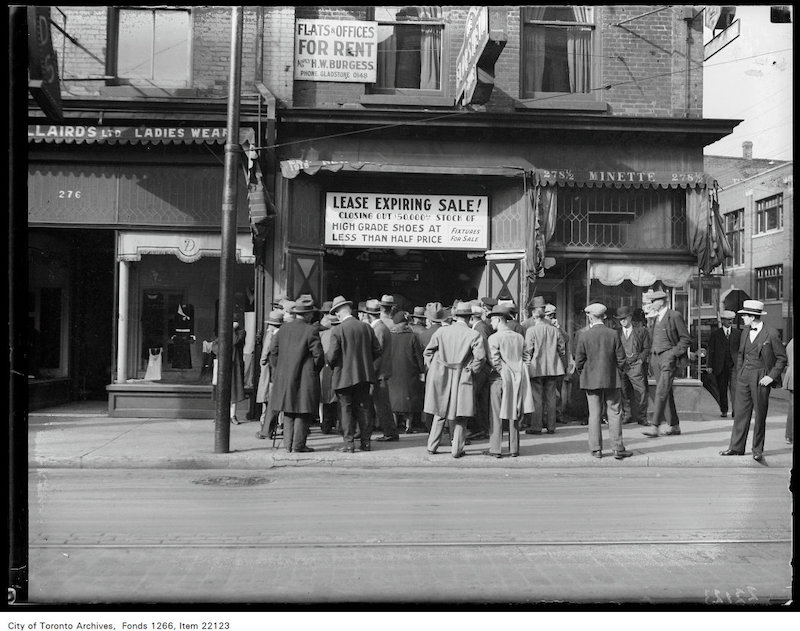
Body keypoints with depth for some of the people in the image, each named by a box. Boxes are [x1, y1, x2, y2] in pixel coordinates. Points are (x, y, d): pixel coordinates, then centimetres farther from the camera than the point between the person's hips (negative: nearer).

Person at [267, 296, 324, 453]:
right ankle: (298, 445, 2)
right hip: (305, 377, -5)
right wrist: (316, 370, 6)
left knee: (289, 412, 13)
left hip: (285, 377, 5)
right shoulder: (311, 330, -11)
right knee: (302, 413, 2)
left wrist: (277, 370, 16)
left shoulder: (284, 328, 6)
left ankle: (288, 444, 13)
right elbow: (318, 355, -11)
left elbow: (273, 350, 8)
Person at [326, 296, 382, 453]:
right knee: (364, 408, 13)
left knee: (346, 409, 4)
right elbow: (377, 350, 6)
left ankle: (349, 443, 5)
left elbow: (332, 356, -16)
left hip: (344, 377, -4)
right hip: (364, 375, 4)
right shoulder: (367, 327, 1)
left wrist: (329, 361, 6)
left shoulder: (337, 330, -14)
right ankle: (366, 442, 18)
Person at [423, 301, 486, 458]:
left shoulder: (441, 331, 2)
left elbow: (427, 352, 6)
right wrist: (471, 371, 1)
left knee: (439, 414, 16)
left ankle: (432, 447, 21)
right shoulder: (474, 335, -6)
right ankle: (456, 449, 10)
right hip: (462, 379, -3)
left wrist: (432, 368, 13)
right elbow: (480, 357, -13)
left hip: (440, 377, 3)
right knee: (459, 416, 8)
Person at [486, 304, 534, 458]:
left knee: (496, 415, 3)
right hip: (518, 379, 5)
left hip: (499, 379, -5)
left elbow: (494, 361, -17)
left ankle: (495, 449, 5)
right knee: (514, 415, 11)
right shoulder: (519, 337, 7)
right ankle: (514, 449, 15)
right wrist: (515, 373, 11)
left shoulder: (494, 338, -11)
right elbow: (523, 358, 8)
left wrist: (503, 372, -4)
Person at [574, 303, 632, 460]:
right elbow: (621, 359, -3)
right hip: (611, 380, 0)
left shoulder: (584, 336, -7)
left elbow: (579, 361, -4)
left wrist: (583, 374, 12)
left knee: (594, 414, 6)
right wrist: (616, 371, 14)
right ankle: (618, 449, 6)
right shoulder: (614, 334, -5)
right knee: (614, 413, 6)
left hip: (591, 380, 0)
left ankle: (596, 449, 8)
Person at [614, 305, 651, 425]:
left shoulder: (641, 331, 9)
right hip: (621, 366, 2)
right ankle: (627, 416, 9)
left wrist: (639, 360, -5)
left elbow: (646, 349, 8)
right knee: (623, 392, 0)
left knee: (641, 391, -6)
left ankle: (641, 417, 1)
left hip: (636, 365, -2)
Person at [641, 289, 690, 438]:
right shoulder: (655, 317, 17)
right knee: (666, 393, 10)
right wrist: (651, 361, 15)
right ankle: (674, 426, 17)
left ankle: (655, 426, -18)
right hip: (656, 357, 8)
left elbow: (686, 339, -6)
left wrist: (673, 353, -14)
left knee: (661, 392, -15)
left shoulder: (675, 316, -6)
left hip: (669, 358, -8)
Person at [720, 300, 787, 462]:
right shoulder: (746, 332, 9)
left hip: (761, 378, -5)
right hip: (744, 376, 5)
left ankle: (758, 450, 13)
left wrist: (772, 376, -11)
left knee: (760, 415, 3)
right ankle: (736, 447, 11)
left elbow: (782, 358, -4)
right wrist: (739, 373, 11)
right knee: (741, 412, 5)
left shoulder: (771, 334, -9)